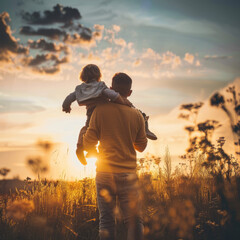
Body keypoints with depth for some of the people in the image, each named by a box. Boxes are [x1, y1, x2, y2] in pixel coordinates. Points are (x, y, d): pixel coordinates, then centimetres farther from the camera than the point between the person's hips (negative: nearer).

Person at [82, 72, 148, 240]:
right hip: (128, 174, 1)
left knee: (106, 219, 6)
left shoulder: (100, 110, -5)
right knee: (134, 220, 5)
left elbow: (88, 143, -4)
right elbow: (141, 146, 10)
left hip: (105, 173, 0)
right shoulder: (137, 115, 0)